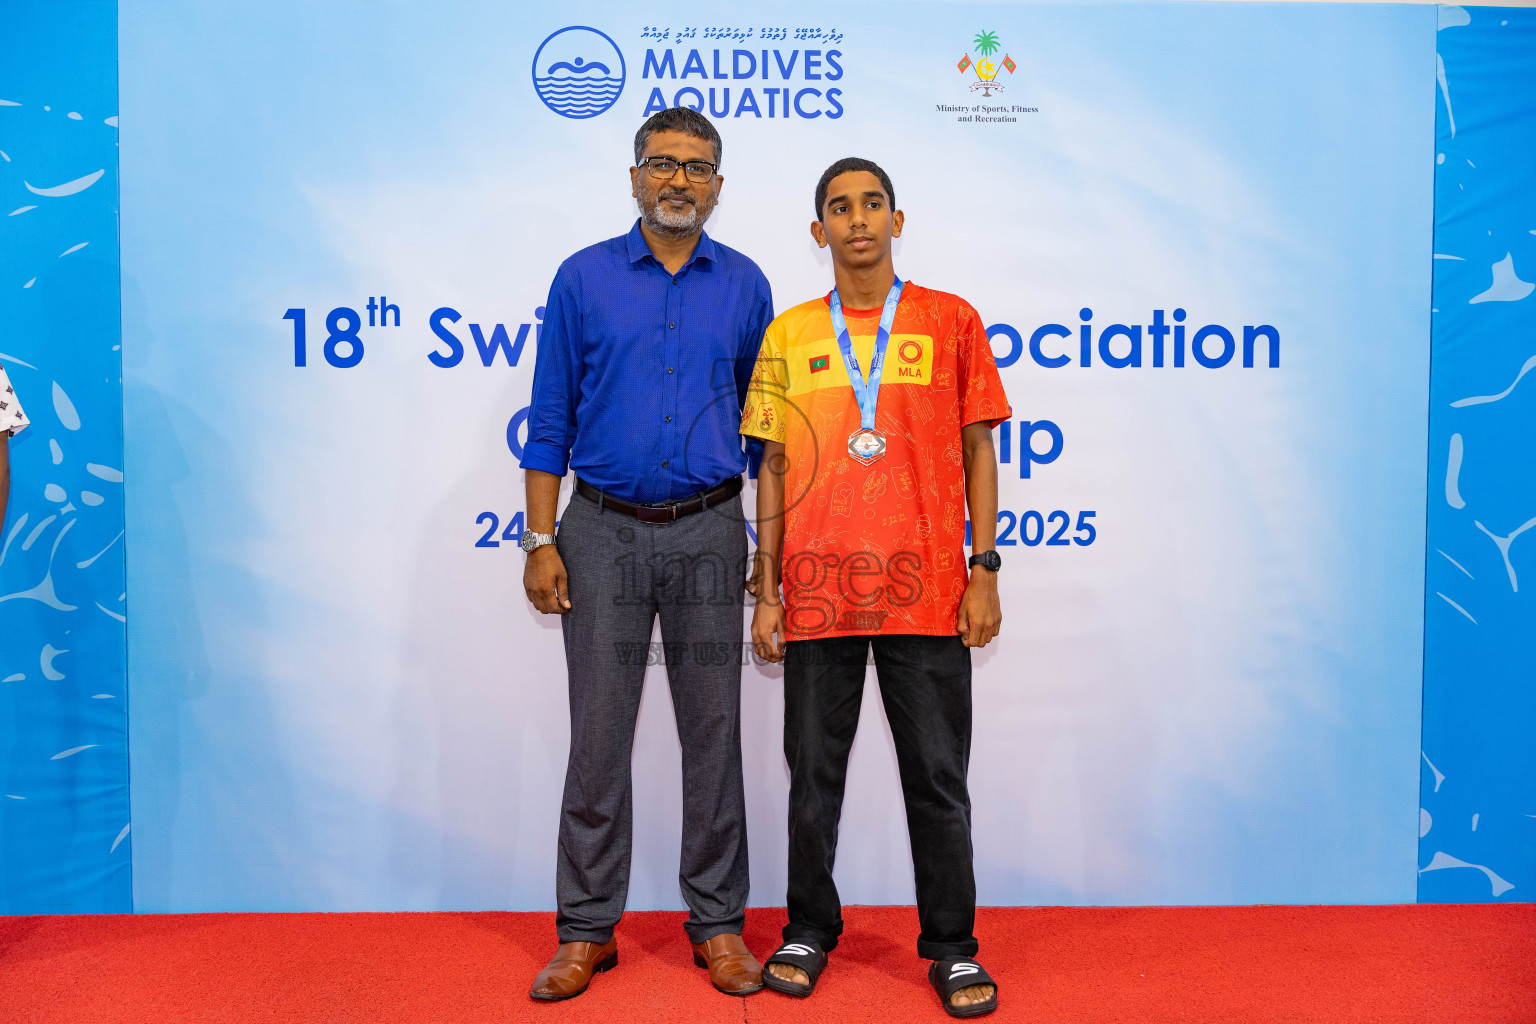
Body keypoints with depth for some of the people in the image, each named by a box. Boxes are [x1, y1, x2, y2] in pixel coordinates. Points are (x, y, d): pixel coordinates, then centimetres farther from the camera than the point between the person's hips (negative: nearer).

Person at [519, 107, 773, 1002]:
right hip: (605, 532, 0)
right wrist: (541, 541, -3)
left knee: (714, 733, 6)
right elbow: (551, 419, 4)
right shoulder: (584, 279, 4)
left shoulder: (745, 285, 7)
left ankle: (718, 923, 20)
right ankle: (588, 930, 18)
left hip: (708, 532, 1)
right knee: (599, 735, 4)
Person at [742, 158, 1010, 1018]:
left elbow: (978, 453, 5)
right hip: (817, 592, 2)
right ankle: (811, 930, 27)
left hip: (924, 590, -1)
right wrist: (766, 591, 5)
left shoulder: (951, 322, 5)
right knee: (814, 776, 10)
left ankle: (952, 945, 21)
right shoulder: (789, 335, 9)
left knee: (938, 779, 6)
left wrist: (984, 572, -2)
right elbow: (774, 467, 9)